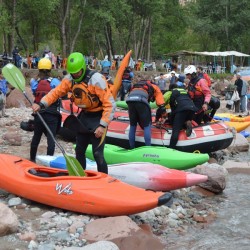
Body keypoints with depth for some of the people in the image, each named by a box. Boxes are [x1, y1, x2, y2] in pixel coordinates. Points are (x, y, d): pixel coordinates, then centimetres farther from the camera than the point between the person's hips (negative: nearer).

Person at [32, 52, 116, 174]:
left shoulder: (96, 79, -24)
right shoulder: (69, 79, -5)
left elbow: (110, 104, -23)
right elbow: (56, 92, -1)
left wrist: (103, 125, -26)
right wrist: (41, 104, -18)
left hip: (98, 118, -7)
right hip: (84, 116, 7)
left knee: (97, 154, -10)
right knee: (79, 151, 15)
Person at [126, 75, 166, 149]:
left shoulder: (136, 85, 45)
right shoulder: (155, 87, 31)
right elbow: (161, 104, 18)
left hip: (130, 99, 5)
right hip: (141, 99, -5)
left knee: (132, 125, 18)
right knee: (147, 126, 6)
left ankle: (132, 148, 23)